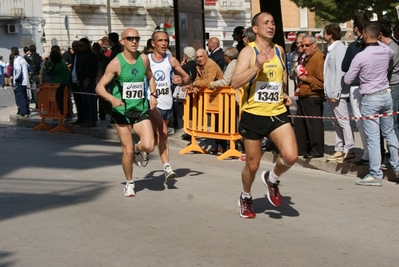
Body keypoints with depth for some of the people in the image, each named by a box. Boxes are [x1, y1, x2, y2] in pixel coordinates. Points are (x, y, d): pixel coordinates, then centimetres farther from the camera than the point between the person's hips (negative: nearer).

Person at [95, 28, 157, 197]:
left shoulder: (144, 59, 2)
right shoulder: (116, 63, -10)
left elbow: (150, 77, 21)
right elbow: (99, 87, -10)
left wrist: (153, 94, 4)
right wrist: (112, 98, -29)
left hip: (141, 109, 3)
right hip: (122, 111, -3)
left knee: (149, 146, -15)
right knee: (127, 151, 0)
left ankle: (138, 149, 22)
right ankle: (129, 184, 22)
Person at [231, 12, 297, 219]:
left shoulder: (279, 51, 8)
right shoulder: (248, 51, -8)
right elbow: (235, 82, -20)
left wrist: (284, 93, 11)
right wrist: (257, 66, -30)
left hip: (277, 113, 4)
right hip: (253, 114, -3)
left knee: (291, 156, -16)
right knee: (252, 165, 8)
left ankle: (272, 179, 16)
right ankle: (246, 198, 37)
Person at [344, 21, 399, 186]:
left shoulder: (360, 57, -16)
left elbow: (347, 80, -7)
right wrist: (377, 41, 28)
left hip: (370, 99, -5)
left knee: (373, 137, -2)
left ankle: (375, 175, 1)